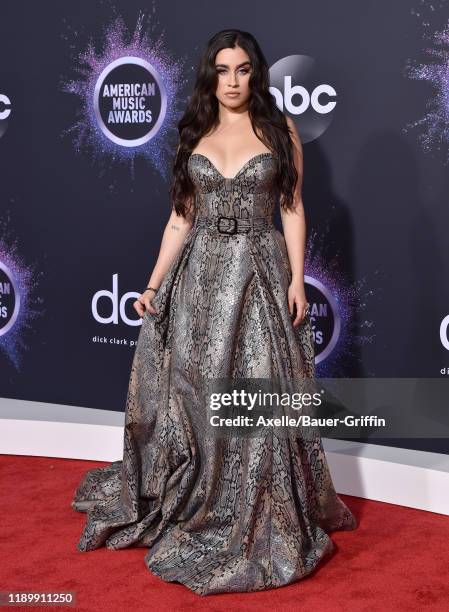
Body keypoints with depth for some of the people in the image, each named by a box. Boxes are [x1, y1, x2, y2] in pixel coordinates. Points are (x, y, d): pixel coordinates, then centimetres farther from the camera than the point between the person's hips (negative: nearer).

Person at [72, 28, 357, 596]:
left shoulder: (280, 130, 3)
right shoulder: (194, 135, 10)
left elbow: (292, 208, 3)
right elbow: (180, 217, 10)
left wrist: (297, 278, -6)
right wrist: (154, 284, 3)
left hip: (260, 271, -2)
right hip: (201, 272, 3)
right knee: (196, 392, 4)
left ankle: (263, 517, 12)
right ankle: (197, 511, 21)